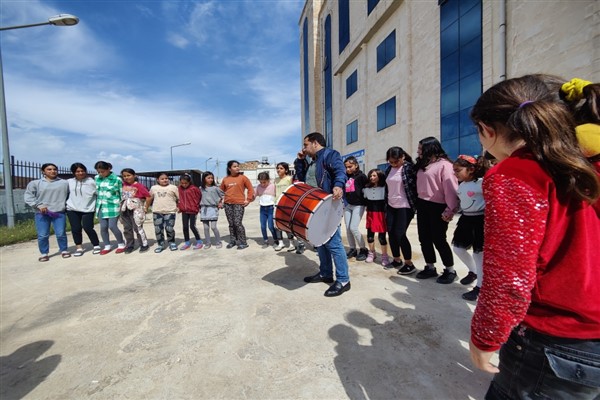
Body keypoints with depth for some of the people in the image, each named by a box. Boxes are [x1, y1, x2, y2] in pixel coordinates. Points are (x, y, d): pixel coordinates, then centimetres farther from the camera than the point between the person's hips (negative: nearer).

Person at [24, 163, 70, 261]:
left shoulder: (64, 183, 7)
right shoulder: (35, 183, 6)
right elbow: (28, 196, 1)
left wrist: (66, 205, 1)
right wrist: (38, 205, -11)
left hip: (59, 213, 0)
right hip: (42, 213, 1)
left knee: (61, 234, -1)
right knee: (42, 235, 2)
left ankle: (64, 250, 15)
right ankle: (44, 253, 17)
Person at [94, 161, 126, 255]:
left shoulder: (117, 179, -8)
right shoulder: (96, 178, 7)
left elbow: (122, 194, -4)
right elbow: (96, 192, 17)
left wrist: (122, 206, -4)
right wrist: (96, 205, 15)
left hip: (113, 207, -5)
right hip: (101, 206, 5)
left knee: (112, 226, -8)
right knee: (103, 227, 6)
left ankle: (121, 244, 11)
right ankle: (107, 246, 20)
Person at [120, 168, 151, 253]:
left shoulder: (138, 185, -10)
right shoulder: (124, 185, 7)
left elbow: (148, 196, -11)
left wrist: (145, 207, -7)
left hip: (135, 209, -6)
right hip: (125, 210, 6)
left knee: (138, 228, -3)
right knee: (127, 229, 11)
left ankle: (144, 245, 8)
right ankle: (129, 246, 22)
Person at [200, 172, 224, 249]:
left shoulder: (215, 188, 0)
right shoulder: (201, 188, 7)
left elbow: (223, 195, 6)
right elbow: (199, 198, 14)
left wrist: (220, 203, 2)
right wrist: (200, 207, 7)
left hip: (213, 208, -3)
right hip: (204, 209, 3)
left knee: (213, 227, -7)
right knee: (206, 227, 6)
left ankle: (218, 242, 6)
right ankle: (207, 243, 16)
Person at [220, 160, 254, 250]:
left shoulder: (243, 177, -1)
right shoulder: (225, 179, 9)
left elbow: (250, 189, 0)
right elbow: (221, 191, 18)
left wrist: (248, 200, -5)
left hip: (239, 203, -4)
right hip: (227, 204, 4)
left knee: (238, 223, -10)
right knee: (231, 224, 10)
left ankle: (243, 242, 1)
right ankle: (232, 241, 22)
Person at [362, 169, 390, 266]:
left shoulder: (384, 188, -5)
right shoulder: (366, 188, 9)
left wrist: (386, 212, -11)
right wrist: (368, 207, 10)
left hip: (381, 214, -4)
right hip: (370, 214, 4)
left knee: (381, 236, -2)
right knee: (370, 235, 9)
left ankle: (384, 256, 12)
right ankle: (371, 253, 26)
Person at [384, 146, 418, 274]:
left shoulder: (409, 168, -10)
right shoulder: (389, 169, 9)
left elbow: (415, 185, -11)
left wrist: (415, 204, -12)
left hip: (404, 206, -7)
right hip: (391, 206, 7)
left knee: (400, 234, -6)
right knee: (391, 233, 9)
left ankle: (409, 264, 10)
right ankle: (397, 260, 26)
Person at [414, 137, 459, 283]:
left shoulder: (444, 164, -12)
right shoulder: (423, 164, 14)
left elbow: (451, 188, -18)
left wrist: (450, 210, -20)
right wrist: (417, 203, 7)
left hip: (437, 207, -8)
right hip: (422, 205, 8)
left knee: (438, 239, 0)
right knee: (424, 238, 12)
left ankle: (450, 270, 20)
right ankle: (430, 268, 27)